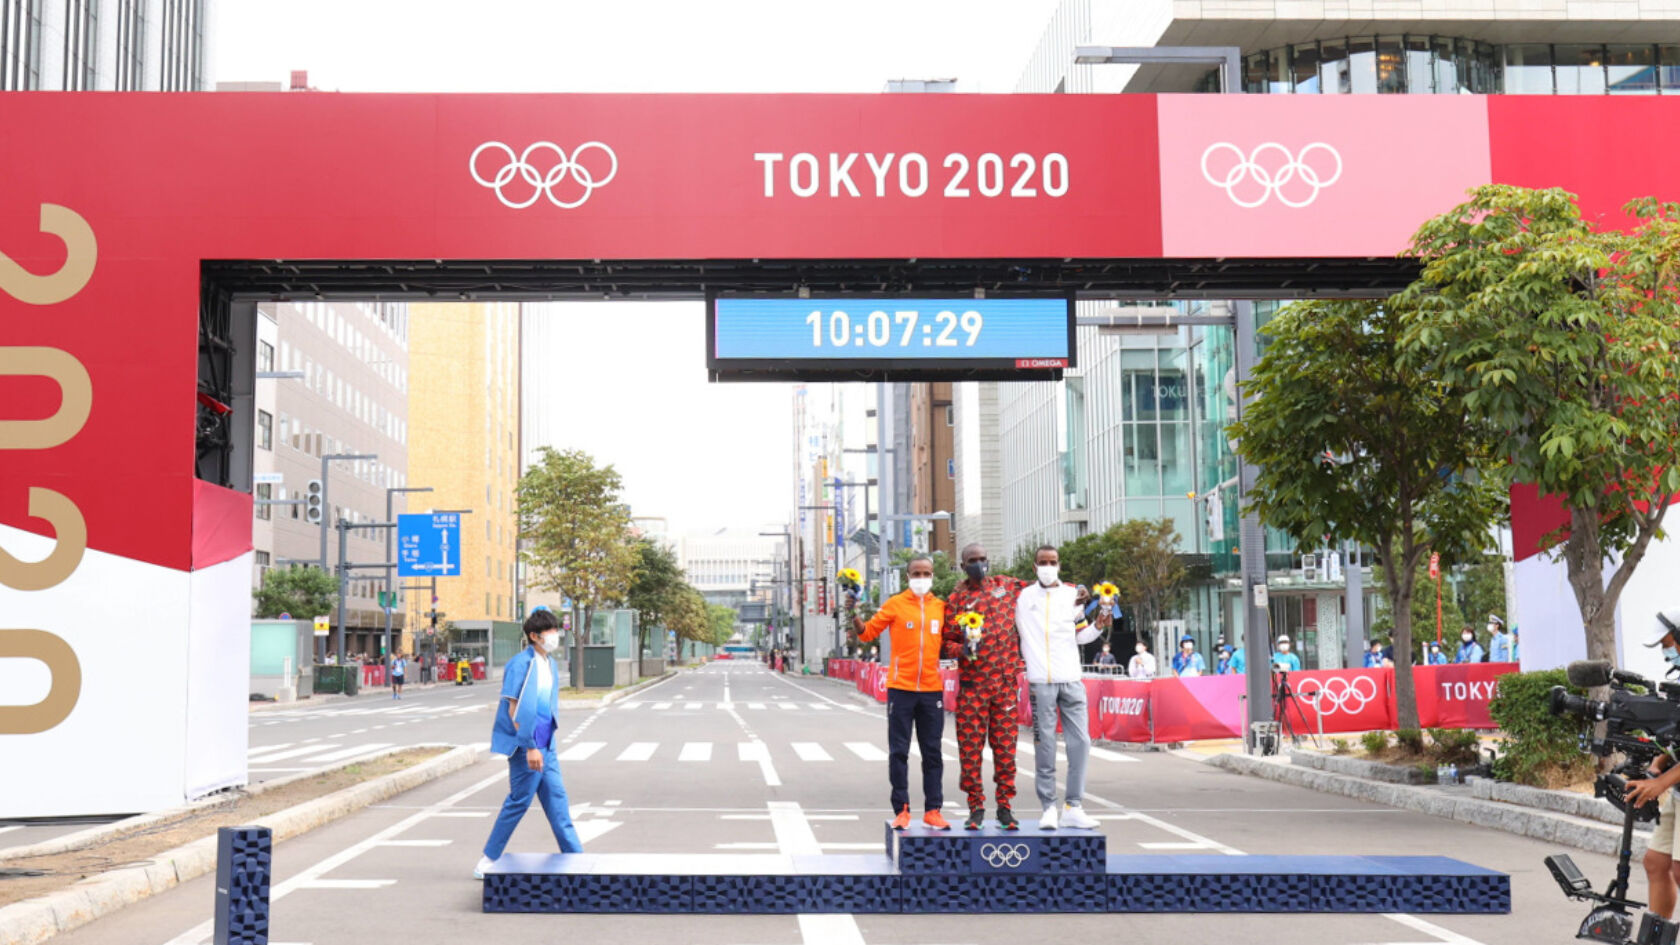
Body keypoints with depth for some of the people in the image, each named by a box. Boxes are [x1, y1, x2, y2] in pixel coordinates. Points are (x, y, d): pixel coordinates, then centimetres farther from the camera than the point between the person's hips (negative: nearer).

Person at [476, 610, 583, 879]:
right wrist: (530, 747, -19)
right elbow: (514, 709, -17)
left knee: (557, 802, 9)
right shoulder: (521, 664, -14)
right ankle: (488, 860, 10)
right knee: (519, 801, -2)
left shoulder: (549, 665, 13)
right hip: (527, 747, -8)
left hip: (545, 747, 8)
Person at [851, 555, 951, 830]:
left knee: (932, 753, 8)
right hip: (900, 689, -3)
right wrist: (853, 614, -17)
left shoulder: (940, 607, 8)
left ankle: (933, 810, 15)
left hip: (932, 690, 3)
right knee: (898, 752, 1)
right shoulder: (895, 604, -2)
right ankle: (901, 810, 9)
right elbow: (868, 632, -1)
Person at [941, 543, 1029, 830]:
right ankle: (976, 807, 9)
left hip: (1006, 680, 1)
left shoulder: (1006, 586, 8)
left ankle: (1005, 806, 11)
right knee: (970, 748, -1)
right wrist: (962, 650, -18)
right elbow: (947, 641, 3)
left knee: (1005, 746, 4)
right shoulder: (957, 599, 3)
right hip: (972, 684, -1)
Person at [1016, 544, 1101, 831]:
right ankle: (1048, 808, 4)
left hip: (1071, 678, 2)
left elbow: (1080, 636, 17)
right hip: (1040, 680, -2)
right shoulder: (1024, 595, 8)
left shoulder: (1073, 594, 12)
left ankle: (1073, 807, 7)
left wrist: (1098, 626, 0)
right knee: (1044, 744, -2)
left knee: (1080, 741, -1)